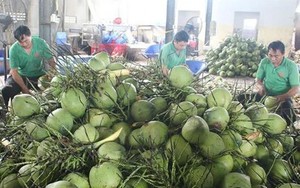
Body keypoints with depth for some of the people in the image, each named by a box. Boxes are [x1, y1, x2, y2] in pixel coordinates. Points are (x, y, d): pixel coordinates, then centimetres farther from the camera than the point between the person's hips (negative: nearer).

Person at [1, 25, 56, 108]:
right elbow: (14, 72, -18)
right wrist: (26, 90, -29)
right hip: (22, 76, 0)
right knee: (6, 90, -24)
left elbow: (51, 61, -11)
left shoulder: (41, 43, -16)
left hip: (40, 76, 0)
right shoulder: (14, 49, -17)